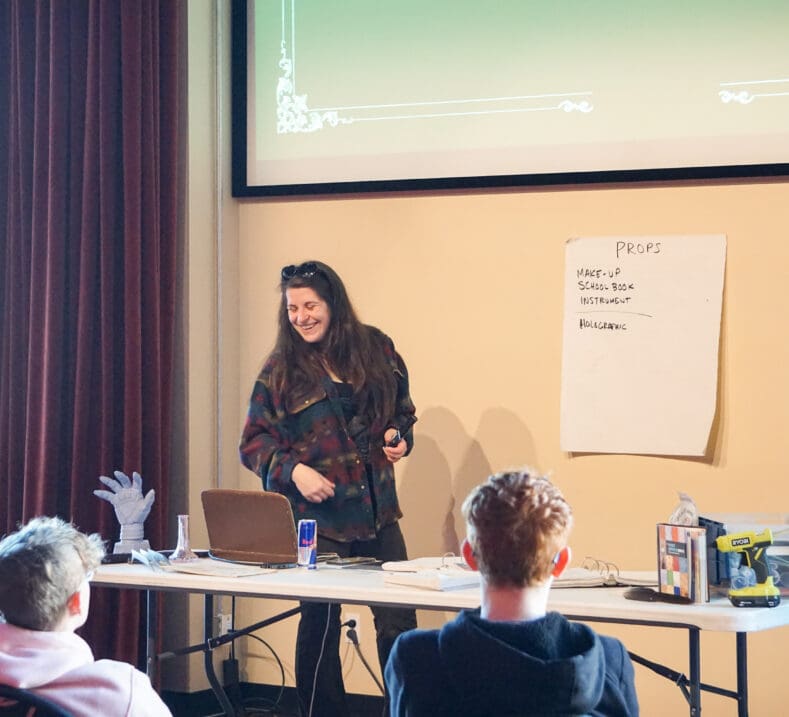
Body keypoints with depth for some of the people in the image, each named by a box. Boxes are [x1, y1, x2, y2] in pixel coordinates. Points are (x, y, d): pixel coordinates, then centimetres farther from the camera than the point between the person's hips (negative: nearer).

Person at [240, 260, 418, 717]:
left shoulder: (375, 349, 4)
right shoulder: (280, 370, -2)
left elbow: (403, 410, 17)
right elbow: (254, 442, -1)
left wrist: (400, 437, -5)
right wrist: (294, 470, -18)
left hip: (378, 513, 2)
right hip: (317, 519, -2)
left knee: (398, 621, 2)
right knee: (320, 624, 4)